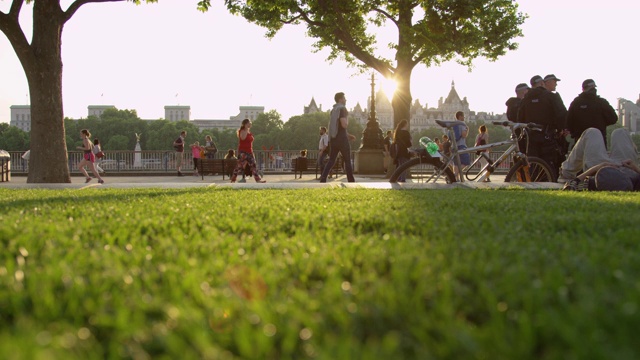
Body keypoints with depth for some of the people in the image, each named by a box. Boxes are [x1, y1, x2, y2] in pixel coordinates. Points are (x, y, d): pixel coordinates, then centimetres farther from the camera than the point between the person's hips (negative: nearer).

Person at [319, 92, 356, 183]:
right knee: (347, 161, 2)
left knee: (331, 160, 6)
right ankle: (351, 181, 5)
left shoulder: (333, 110, 17)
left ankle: (323, 179, -9)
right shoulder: (342, 109, -10)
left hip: (333, 138, 7)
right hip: (342, 139, -7)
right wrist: (347, 116, -1)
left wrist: (348, 135, 23)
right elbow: (344, 125, -21)